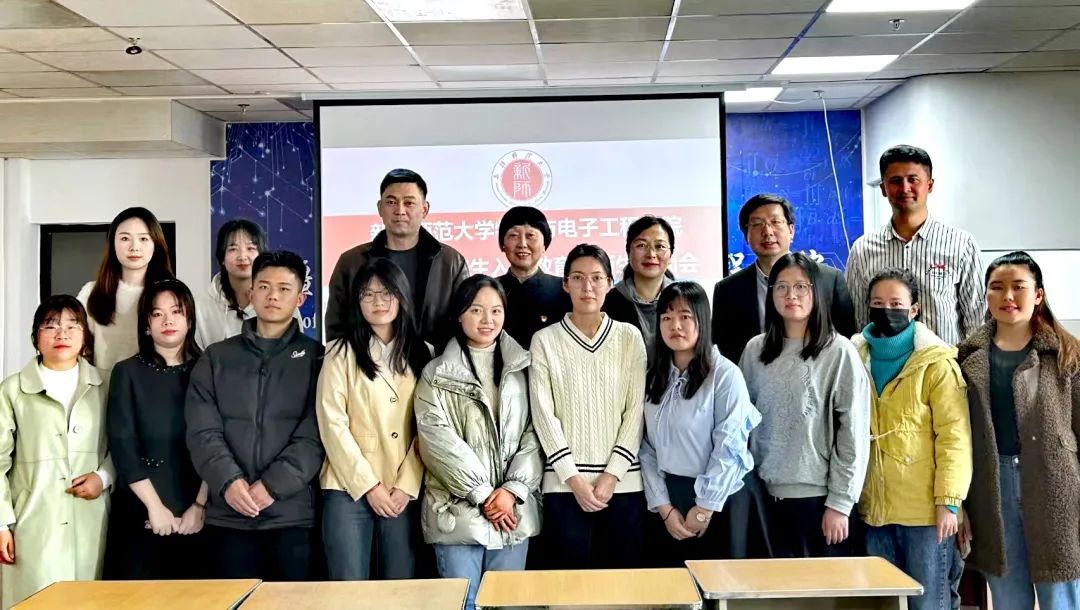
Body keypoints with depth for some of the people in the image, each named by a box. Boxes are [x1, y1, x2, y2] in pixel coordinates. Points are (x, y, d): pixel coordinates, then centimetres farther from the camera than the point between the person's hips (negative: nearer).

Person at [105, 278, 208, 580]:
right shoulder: (128, 373, 4)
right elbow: (123, 447, -4)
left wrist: (200, 505, -10)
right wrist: (155, 506, -11)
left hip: (196, 515, 1)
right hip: (140, 514, -1)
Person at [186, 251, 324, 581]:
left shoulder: (317, 358, 6)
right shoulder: (216, 358, 12)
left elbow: (315, 435, -4)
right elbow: (202, 432, 2)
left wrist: (272, 486, -15)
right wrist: (229, 482, -14)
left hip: (294, 514, -2)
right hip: (228, 515, 2)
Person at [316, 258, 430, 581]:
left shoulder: (423, 354, 9)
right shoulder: (341, 352, 2)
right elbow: (332, 423, -6)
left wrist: (407, 485, -6)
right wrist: (368, 485, -10)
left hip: (404, 490, 2)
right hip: (350, 488, -2)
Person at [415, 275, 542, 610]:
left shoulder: (523, 368, 10)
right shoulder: (437, 375, 3)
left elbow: (535, 434, 4)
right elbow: (438, 439, -7)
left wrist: (512, 490, -9)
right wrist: (482, 494, -11)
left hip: (514, 509, 2)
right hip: (457, 510, -2)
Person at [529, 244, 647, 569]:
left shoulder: (629, 337, 5)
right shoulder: (544, 340, 3)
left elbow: (636, 409, 1)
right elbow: (544, 413, -2)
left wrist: (611, 475, -7)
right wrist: (574, 478, -9)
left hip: (623, 482, 1)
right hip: (565, 484, -1)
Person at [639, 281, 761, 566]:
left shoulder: (725, 374, -9)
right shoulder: (654, 378, 6)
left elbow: (729, 447, -13)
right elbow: (646, 447, 2)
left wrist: (704, 509, -12)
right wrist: (664, 507, -6)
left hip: (718, 501, -4)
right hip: (668, 499, 4)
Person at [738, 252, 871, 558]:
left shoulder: (839, 352, -6)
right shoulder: (755, 350, 5)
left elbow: (854, 435, -7)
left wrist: (840, 503, -8)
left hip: (816, 495, -3)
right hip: (765, 493, 3)